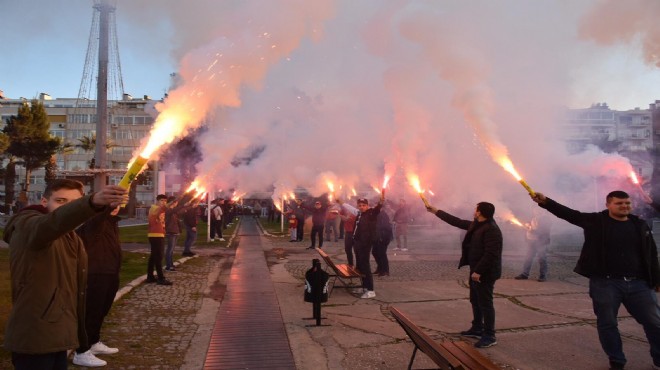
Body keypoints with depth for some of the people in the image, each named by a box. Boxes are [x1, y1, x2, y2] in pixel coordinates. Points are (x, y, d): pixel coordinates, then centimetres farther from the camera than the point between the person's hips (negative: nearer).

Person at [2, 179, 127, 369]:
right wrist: (93, 202, -56)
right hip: (34, 337, -8)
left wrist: (81, 331, 17)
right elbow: (54, 222, -37)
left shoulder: (72, 239, 13)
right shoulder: (26, 226, -12)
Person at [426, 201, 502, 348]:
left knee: (485, 303, -3)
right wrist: (436, 211, 19)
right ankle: (477, 329, 33)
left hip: (485, 273, -10)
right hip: (476, 271, 10)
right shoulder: (476, 225, 9)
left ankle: (490, 336, 6)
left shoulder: (492, 230, -21)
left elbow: (491, 253, -27)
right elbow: (457, 222, 17)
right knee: (475, 301, 19)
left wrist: (479, 271, -26)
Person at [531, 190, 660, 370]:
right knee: (607, 324, 5)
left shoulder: (640, 225, 8)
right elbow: (568, 213, -10)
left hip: (638, 283, 3)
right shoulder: (595, 221, -2)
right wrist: (545, 201, -23)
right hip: (605, 283, -3)